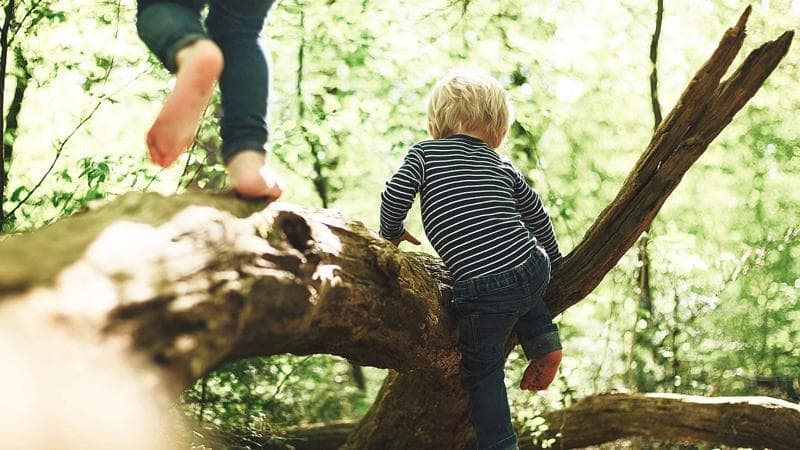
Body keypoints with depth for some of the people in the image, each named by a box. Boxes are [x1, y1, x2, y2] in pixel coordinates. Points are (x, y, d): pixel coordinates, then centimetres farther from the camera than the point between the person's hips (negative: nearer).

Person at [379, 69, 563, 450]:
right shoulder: (503, 168, 17)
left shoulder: (424, 153, 8)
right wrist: (554, 260, 42)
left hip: (483, 294, -4)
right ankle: (543, 342, 28)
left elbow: (394, 196, -3)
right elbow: (538, 217, 25)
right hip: (533, 271, 4)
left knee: (482, 372, 14)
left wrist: (392, 234, 18)